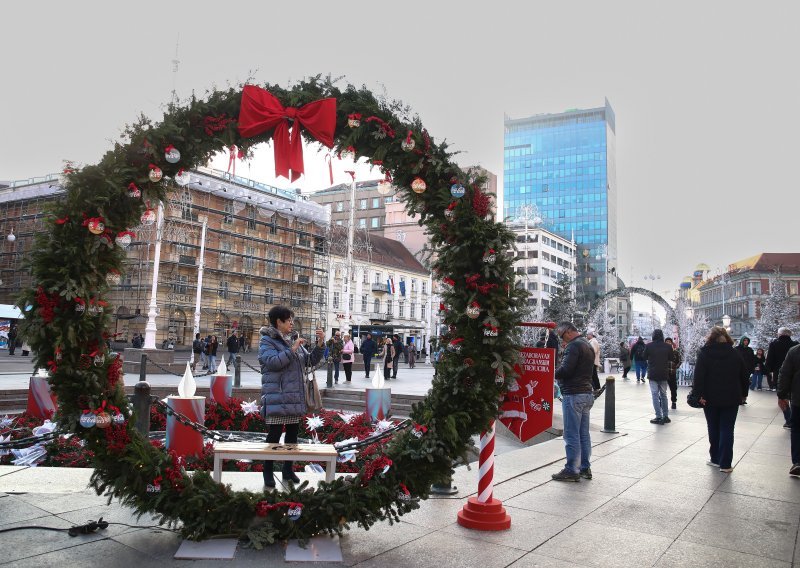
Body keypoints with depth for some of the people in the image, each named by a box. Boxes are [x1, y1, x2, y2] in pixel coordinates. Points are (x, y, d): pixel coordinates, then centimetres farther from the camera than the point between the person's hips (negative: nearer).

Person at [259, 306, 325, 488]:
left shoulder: (293, 339, 14)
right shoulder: (267, 340, -5)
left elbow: (310, 360, 13)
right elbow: (273, 362, -21)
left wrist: (320, 344, -1)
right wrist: (292, 349, -22)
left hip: (295, 397, 7)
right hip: (277, 397, -7)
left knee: (293, 433, 12)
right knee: (274, 434, -2)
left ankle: (288, 469, 25)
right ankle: (268, 472, 12)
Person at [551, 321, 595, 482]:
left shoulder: (574, 345, -14)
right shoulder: (588, 345, 18)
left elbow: (565, 370, -21)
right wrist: (559, 373, 12)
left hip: (573, 395, -10)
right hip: (587, 393, 10)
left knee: (571, 435, -4)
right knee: (584, 433, 14)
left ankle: (571, 470, 1)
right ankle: (585, 468, 20)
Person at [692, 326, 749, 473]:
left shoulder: (704, 353, -5)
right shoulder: (734, 354, 3)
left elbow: (699, 375, -14)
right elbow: (744, 375, 8)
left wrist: (699, 394, -14)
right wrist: (743, 394, 17)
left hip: (711, 398, -1)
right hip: (731, 398, 1)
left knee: (714, 429, 12)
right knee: (727, 430, 3)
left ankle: (715, 459, 19)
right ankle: (725, 464, 1)